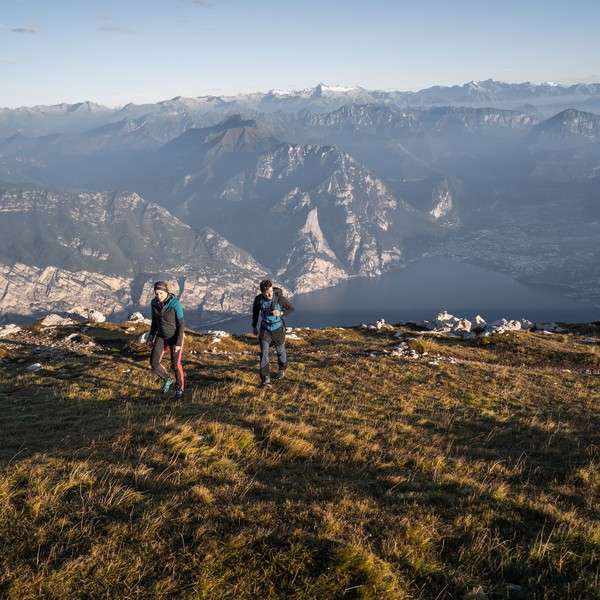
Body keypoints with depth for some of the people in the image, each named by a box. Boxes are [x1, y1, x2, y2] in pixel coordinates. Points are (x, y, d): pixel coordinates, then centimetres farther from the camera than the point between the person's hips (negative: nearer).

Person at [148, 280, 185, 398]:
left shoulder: (175, 304, -22)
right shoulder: (154, 303, -7)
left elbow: (180, 324, -16)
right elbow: (154, 321, 7)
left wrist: (178, 343, -18)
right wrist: (151, 338, 8)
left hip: (175, 337, -4)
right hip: (161, 337, 4)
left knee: (175, 364, 2)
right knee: (154, 363, -4)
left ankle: (179, 389, 25)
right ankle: (167, 380, 23)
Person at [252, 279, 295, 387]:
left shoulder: (279, 298, -23)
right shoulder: (258, 299, -15)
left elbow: (291, 309, -11)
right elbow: (255, 312, 6)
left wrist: (280, 313, -30)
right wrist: (254, 326, 15)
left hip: (278, 329, 0)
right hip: (265, 329, 1)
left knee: (281, 351, 19)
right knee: (264, 352, -15)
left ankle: (282, 370, 46)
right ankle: (265, 378, -15)